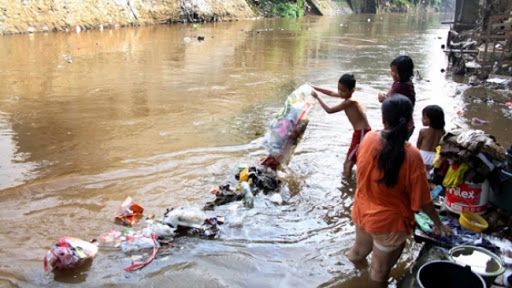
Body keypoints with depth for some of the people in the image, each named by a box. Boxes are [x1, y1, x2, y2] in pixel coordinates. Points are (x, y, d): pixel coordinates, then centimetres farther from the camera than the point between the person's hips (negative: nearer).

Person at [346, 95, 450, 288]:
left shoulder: (368, 139, -16)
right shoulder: (411, 156, -29)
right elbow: (422, 200, -17)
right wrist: (438, 223, -2)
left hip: (362, 213, 5)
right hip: (389, 222, -5)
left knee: (360, 250, 34)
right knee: (380, 272, 18)